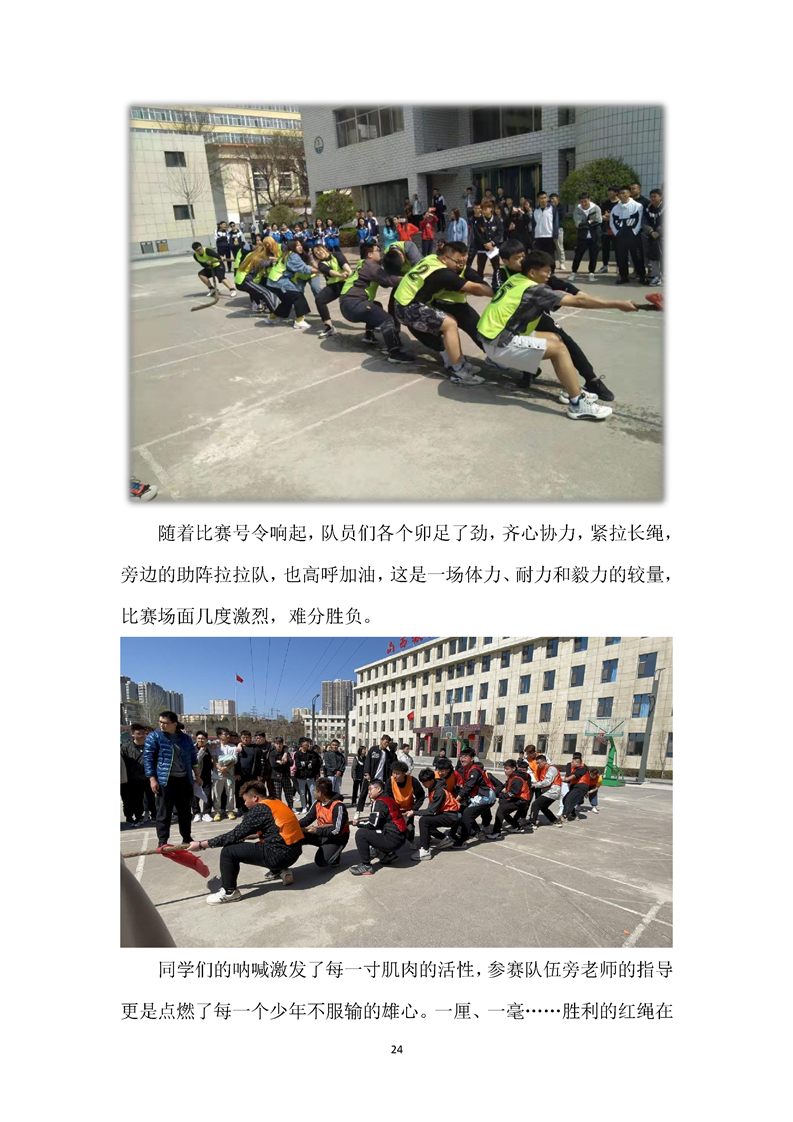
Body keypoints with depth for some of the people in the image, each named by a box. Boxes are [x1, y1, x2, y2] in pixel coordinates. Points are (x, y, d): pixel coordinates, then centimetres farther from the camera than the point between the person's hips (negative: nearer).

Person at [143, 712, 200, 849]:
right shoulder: (154, 737, -4)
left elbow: (193, 757, 15)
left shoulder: (185, 737, 8)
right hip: (165, 781, -4)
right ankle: (162, 842, 7)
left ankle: (187, 838, 23)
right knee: (164, 812, -1)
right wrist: (152, 779, -12)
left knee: (185, 811, 11)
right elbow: (148, 759, -6)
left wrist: (197, 775, 14)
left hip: (184, 780, 4)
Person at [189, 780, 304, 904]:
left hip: (279, 855, -9)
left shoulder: (259, 809, -10)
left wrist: (201, 845, -5)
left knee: (228, 852, -5)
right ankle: (280, 871, 26)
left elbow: (236, 835, -10)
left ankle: (229, 892, 9)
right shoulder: (276, 803, 14)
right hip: (294, 852, 9)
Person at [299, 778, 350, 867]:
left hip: (337, 838, -7)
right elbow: (308, 818, 7)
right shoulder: (317, 802, -2)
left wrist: (316, 831, -24)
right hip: (321, 834, 7)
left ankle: (335, 856, 4)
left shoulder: (338, 806, -26)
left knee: (321, 862, -27)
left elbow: (337, 831, -27)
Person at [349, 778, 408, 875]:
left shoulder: (379, 802, -11)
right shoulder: (389, 799, 16)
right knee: (371, 831, 26)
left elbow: (373, 824, -14)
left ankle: (366, 866, -7)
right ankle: (388, 854, 20)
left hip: (392, 840, -10)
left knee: (361, 833, -11)